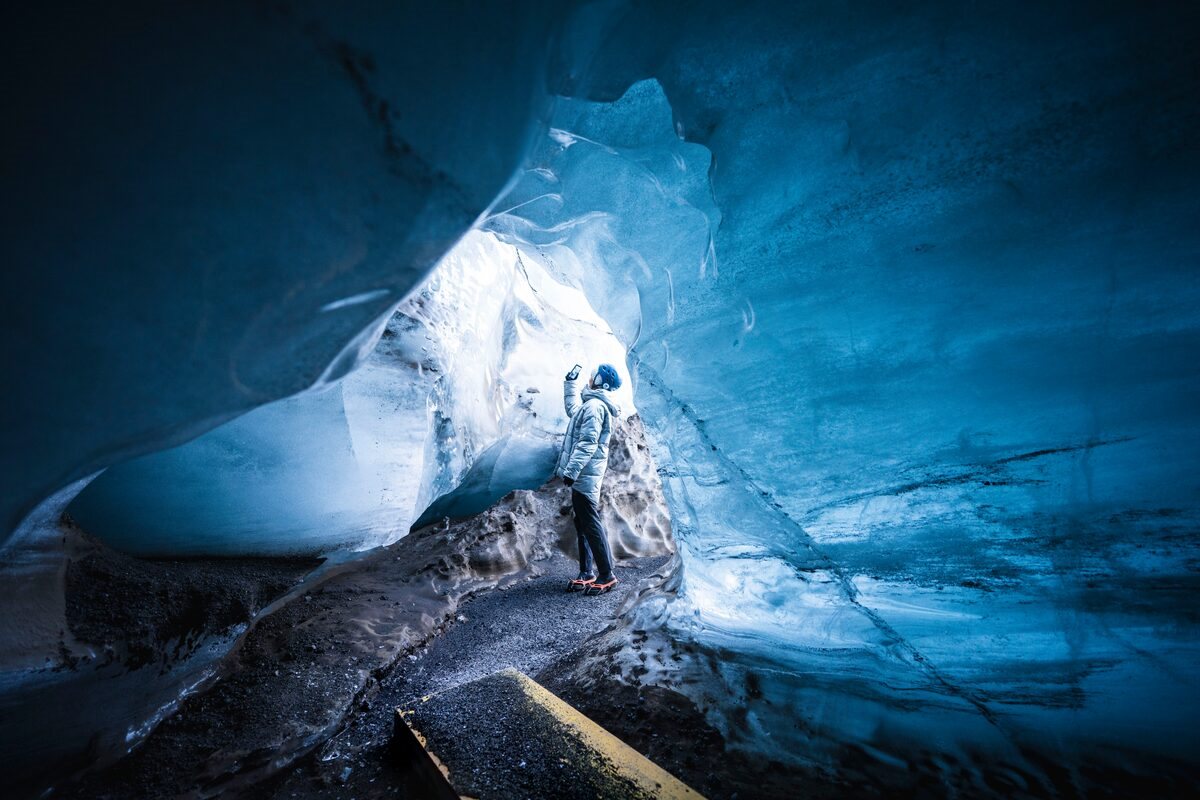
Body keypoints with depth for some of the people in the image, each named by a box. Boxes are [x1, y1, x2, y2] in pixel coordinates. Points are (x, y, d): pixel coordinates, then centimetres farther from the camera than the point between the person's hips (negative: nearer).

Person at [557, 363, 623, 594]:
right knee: (583, 523, 13)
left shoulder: (594, 405, -14)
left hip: (583, 475, -10)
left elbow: (587, 443, -22)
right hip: (586, 475, 10)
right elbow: (572, 409, 39)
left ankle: (607, 575, -2)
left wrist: (571, 470, -23)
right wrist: (571, 382, 41)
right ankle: (586, 573, 21)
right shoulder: (591, 404, 17)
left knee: (591, 523, -7)